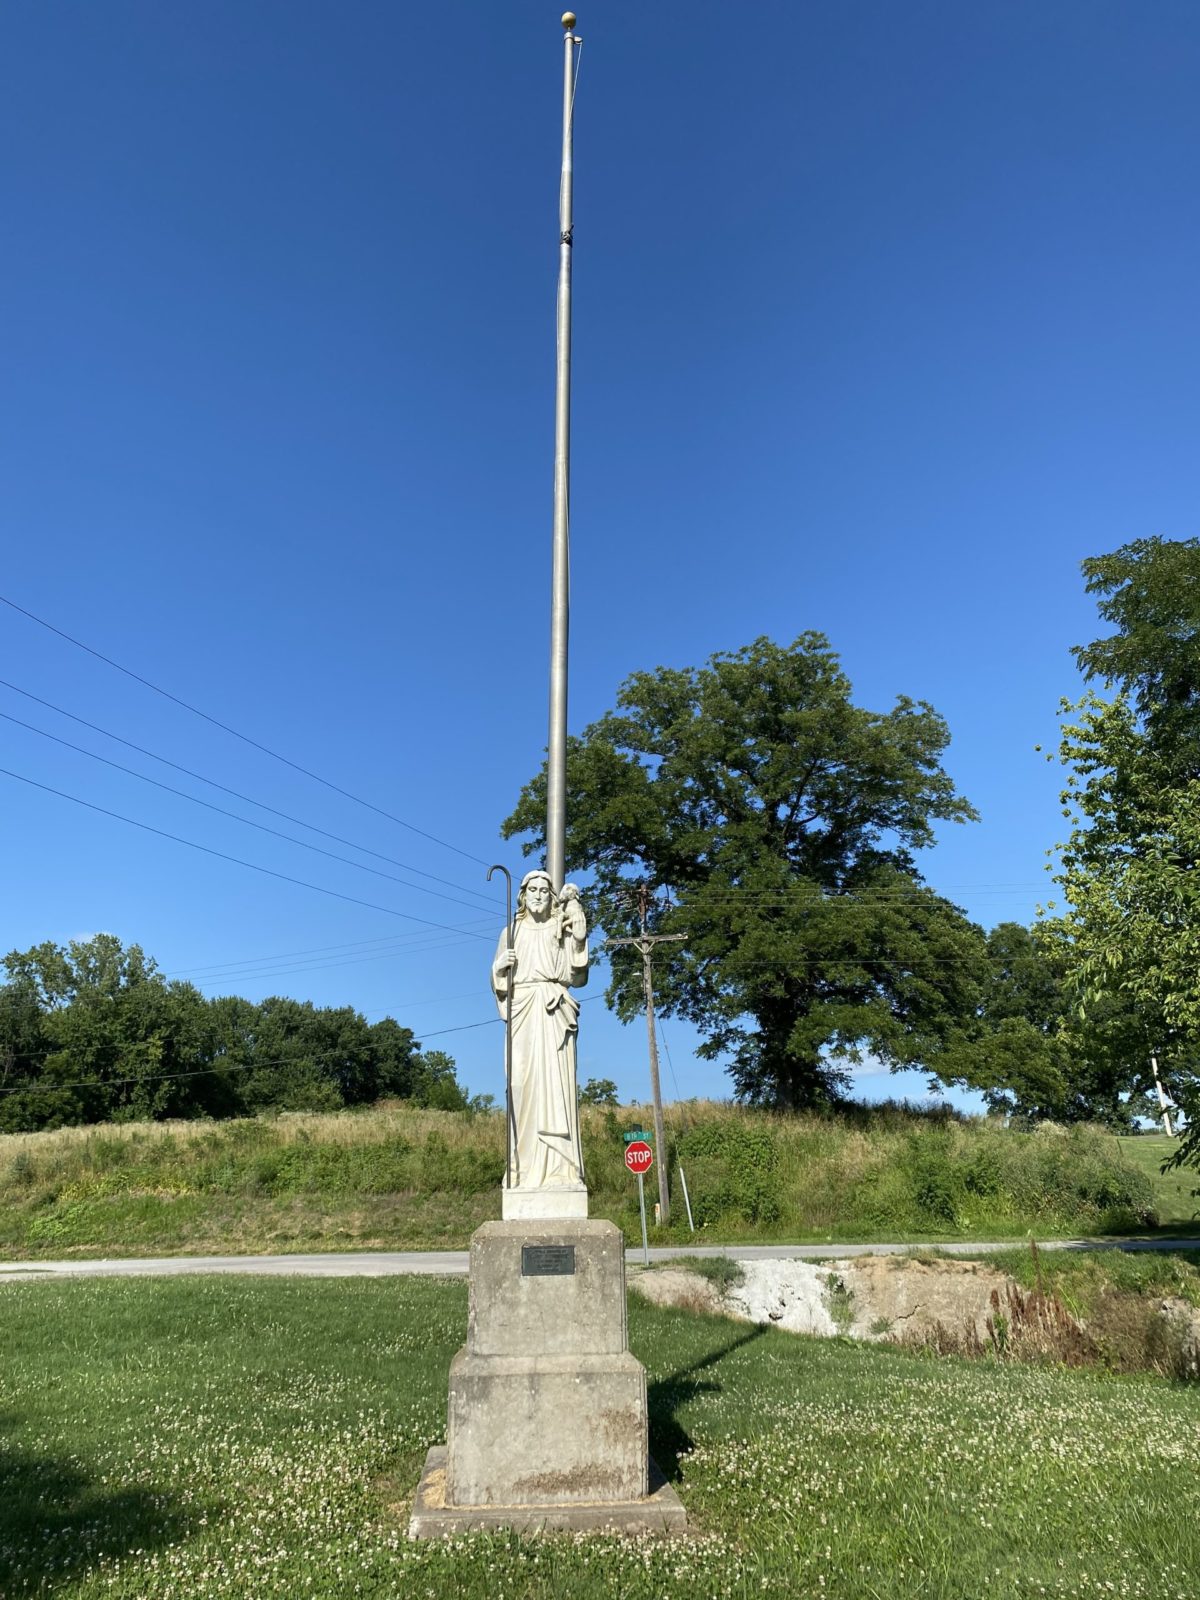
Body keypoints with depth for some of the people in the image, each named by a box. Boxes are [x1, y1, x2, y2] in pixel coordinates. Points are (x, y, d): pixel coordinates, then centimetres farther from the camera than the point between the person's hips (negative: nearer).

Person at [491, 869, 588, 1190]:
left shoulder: (561, 928, 12)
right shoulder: (512, 931, 17)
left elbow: (577, 974, 0)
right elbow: (499, 980, 16)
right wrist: (501, 964, -7)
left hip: (553, 1013, -1)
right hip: (521, 1012, 1)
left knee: (554, 1082, -10)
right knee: (524, 1084, -6)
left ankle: (559, 1168, -11)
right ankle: (525, 1169, -6)